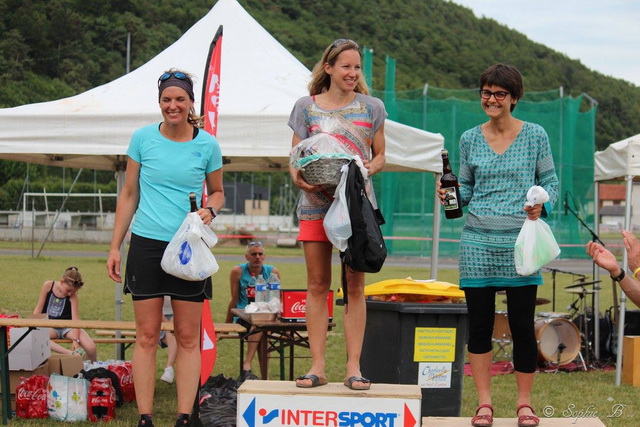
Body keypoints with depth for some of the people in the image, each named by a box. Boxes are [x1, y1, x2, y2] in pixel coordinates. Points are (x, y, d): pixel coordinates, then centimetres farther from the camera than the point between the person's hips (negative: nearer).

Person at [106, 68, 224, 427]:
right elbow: (129, 194, 10)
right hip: (146, 244, 0)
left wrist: (210, 210, -7)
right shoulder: (143, 139, 3)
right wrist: (115, 246, 7)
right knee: (147, 336, 0)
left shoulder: (207, 144, 3)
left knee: (188, 337, 2)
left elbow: (217, 192, 16)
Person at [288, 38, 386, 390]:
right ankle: (317, 366, 5)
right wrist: (297, 176, -14)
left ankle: (353, 367, 1)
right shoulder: (306, 107, 7)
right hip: (315, 204, 0)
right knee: (317, 286, 2)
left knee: (354, 286, -1)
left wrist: (368, 169, -12)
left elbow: (380, 156, 10)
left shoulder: (371, 108, 8)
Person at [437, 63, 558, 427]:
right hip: (478, 243, 2)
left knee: (523, 324, 0)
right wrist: (450, 194, -6)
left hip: (521, 243, -2)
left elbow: (551, 182, 6)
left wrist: (541, 206, -13)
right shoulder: (470, 139, 8)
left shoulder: (535, 135, 2)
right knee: (479, 324, 4)